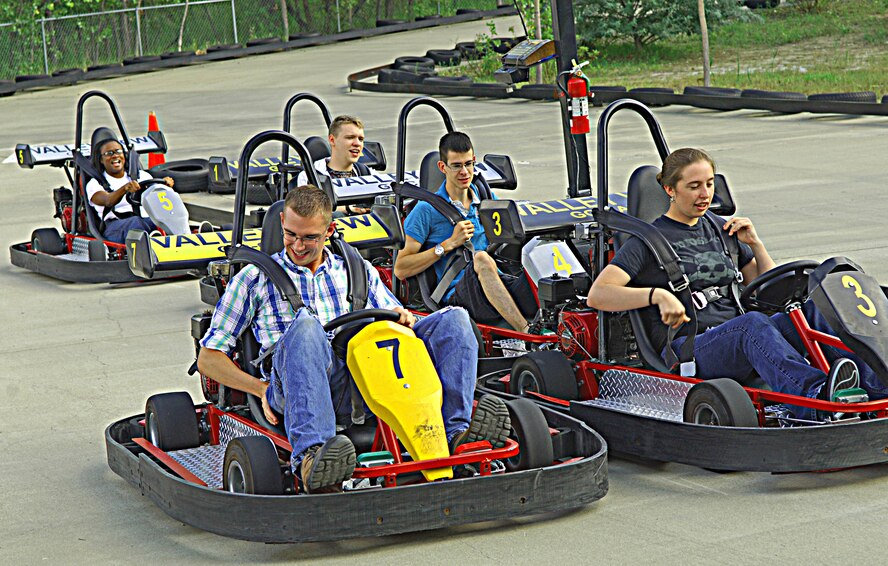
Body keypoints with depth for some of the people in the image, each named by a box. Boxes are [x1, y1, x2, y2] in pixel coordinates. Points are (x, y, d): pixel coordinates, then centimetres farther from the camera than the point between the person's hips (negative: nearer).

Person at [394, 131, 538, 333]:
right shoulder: (427, 210, 5)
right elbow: (401, 269, -1)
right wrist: (449, 244, -7)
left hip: (499, 283, 4)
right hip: (457, 292, -4)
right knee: (480, 258, -38)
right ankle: (527, 333, -47)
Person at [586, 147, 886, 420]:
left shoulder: (721, 230, 21)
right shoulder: (648, 240, 3)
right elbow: (597, 295, -9)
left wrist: (755, 244, 8)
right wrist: (657, 294, -22)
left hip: (737, 345, 6)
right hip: (687, 348, -6)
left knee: (812, 310, -21)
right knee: (752, 323, -37)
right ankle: (814, 396, -63)